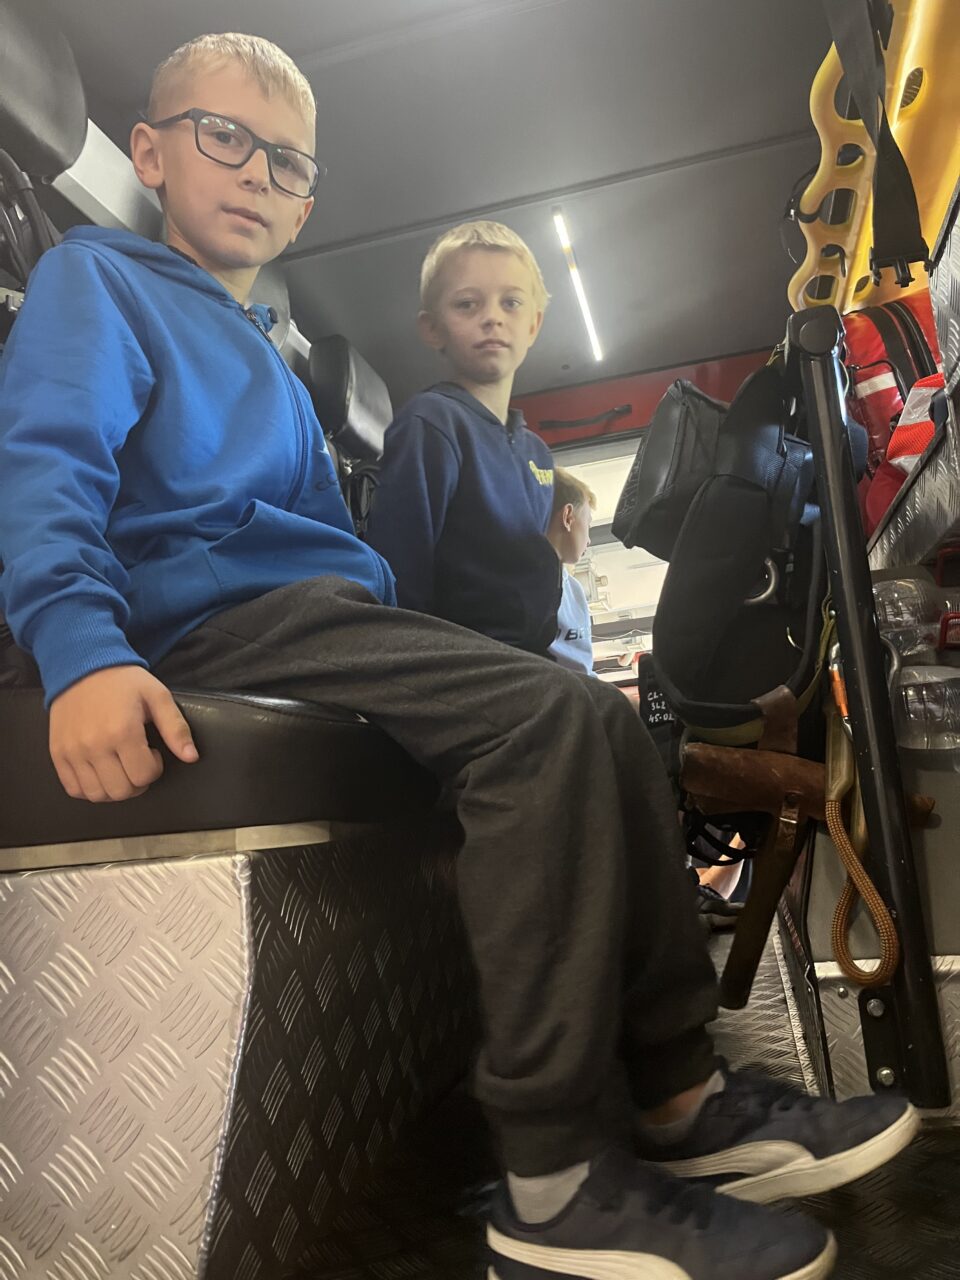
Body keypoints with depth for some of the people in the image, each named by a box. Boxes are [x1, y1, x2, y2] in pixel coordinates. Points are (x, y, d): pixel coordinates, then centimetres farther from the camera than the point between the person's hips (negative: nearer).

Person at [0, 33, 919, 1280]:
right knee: (550, 716, -26)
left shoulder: (270, 365, 33)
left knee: (605, 719, -3)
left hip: (323, 618, 8)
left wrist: (407, 624, 13)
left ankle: (684, 1094, -1)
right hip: (213, 621, -8)